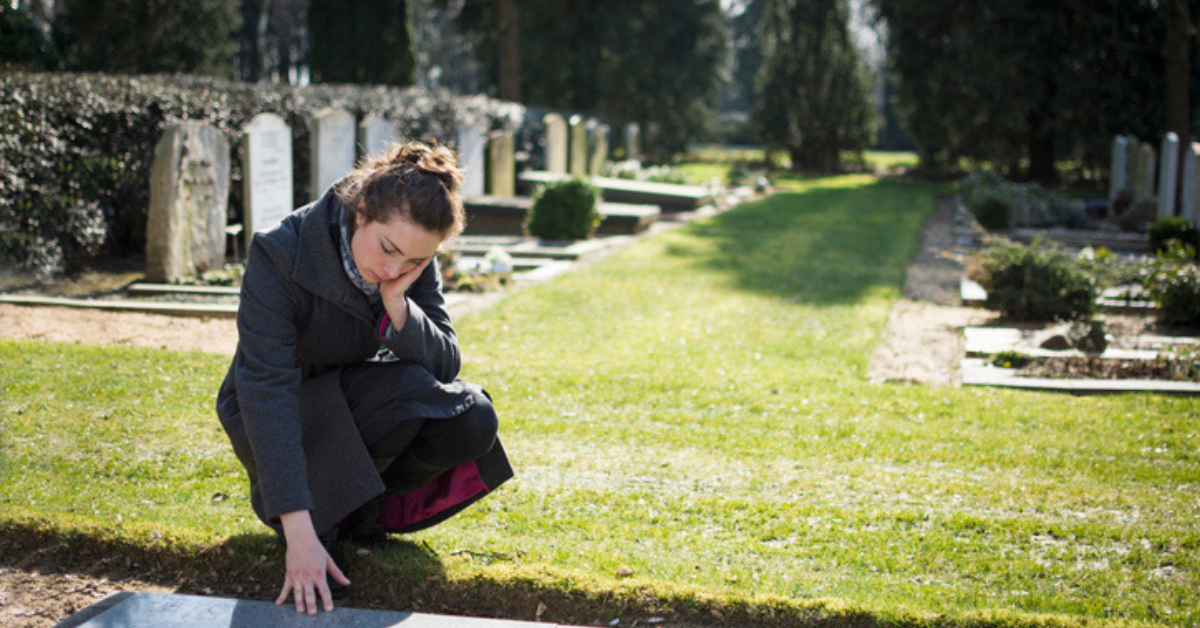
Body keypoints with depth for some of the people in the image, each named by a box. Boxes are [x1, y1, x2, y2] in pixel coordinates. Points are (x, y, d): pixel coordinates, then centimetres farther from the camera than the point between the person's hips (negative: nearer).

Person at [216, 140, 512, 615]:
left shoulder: (414, 263, -13)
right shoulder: (280, 255, -28)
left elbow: (445, 363, -14)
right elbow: (268, 391, -36)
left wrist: (397, 303, -34)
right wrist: (300, 531, -44)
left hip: (357, 405, 5)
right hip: (271, 426, -5)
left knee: (472, 421, -21)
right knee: (406, 388, -32)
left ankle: (357, 502, 1)